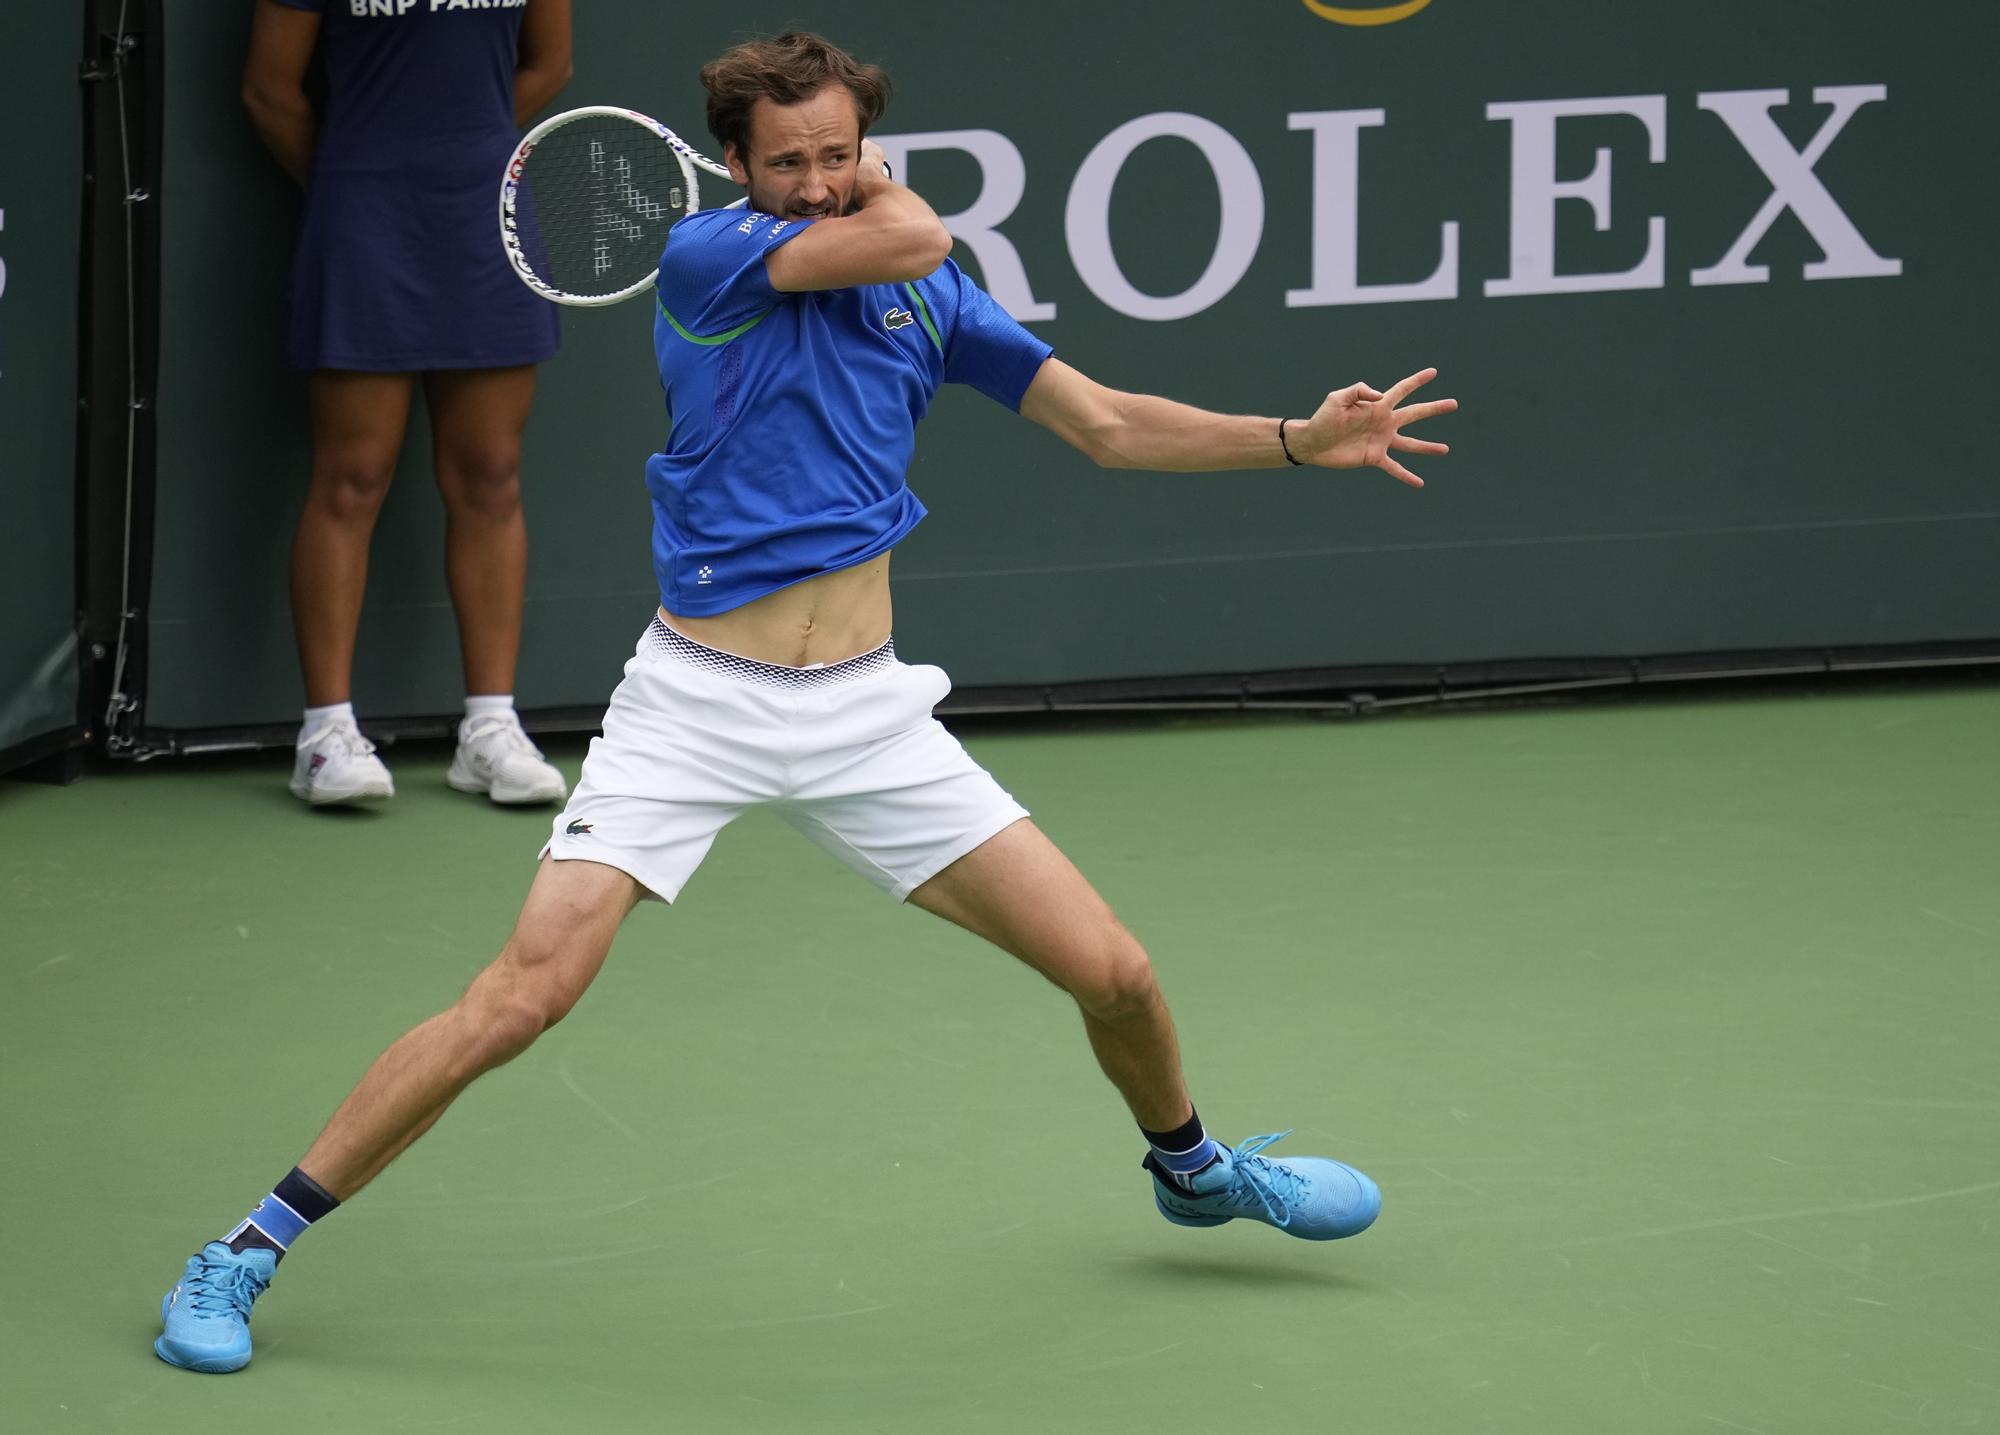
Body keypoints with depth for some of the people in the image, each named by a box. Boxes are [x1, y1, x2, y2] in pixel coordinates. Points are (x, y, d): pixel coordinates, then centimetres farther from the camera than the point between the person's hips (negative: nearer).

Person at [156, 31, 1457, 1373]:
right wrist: (886, 203, -1)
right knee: (525, 996, -18)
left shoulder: (926, 297, 7)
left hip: (865, 707, 5)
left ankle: (1193, 1164, 37)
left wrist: (1303, 439, 5)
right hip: (699, 701, -4)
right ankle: (250, 1249, -8)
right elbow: (909, 240, -23)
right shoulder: (708, 256, -9)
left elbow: (1105, 422, 13)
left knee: (1113, 974, 3)